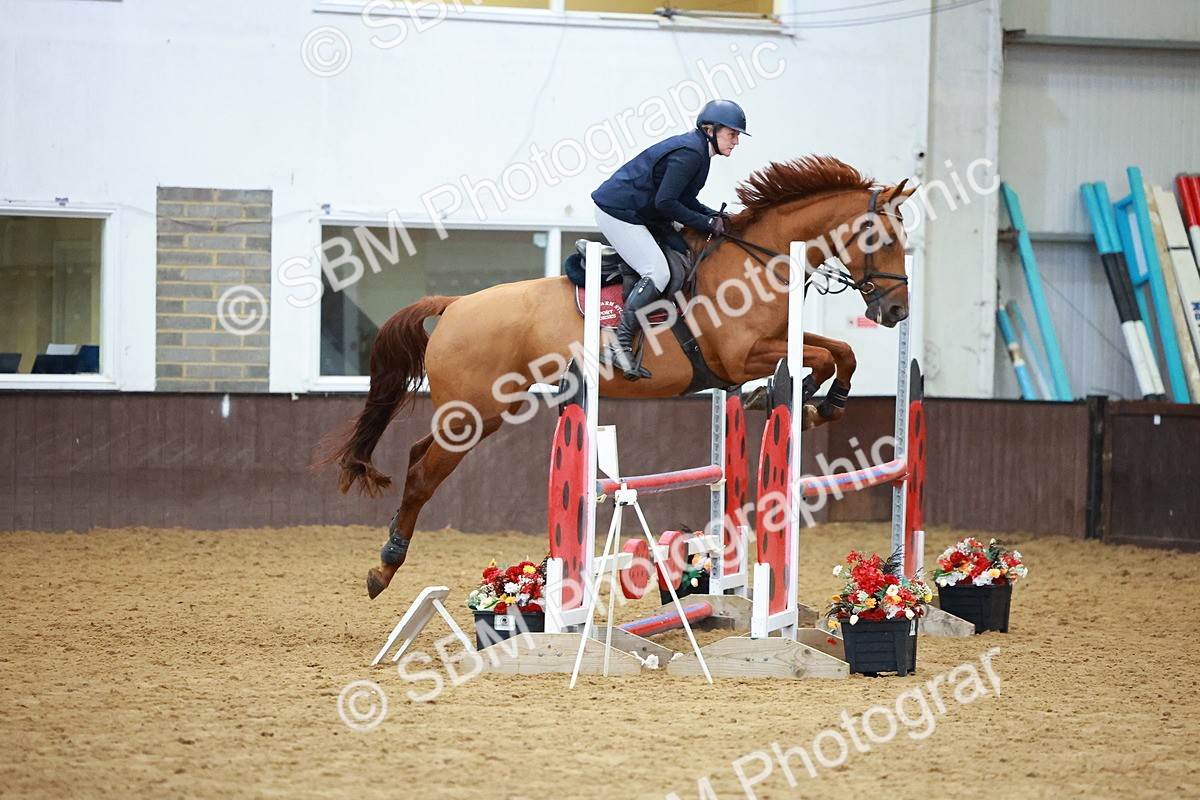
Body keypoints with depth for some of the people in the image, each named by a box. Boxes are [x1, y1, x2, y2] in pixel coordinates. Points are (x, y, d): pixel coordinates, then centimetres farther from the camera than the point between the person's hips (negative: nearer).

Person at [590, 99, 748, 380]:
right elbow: (666, 203, -24)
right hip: (618, 213, -10)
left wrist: (715, 217, 5)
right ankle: (620, 346, -18)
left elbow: (684, 198, 19)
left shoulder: (695, 149, 12)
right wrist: (707, 223, -17)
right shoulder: (689, 153, -20)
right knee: (657, 273, -17)